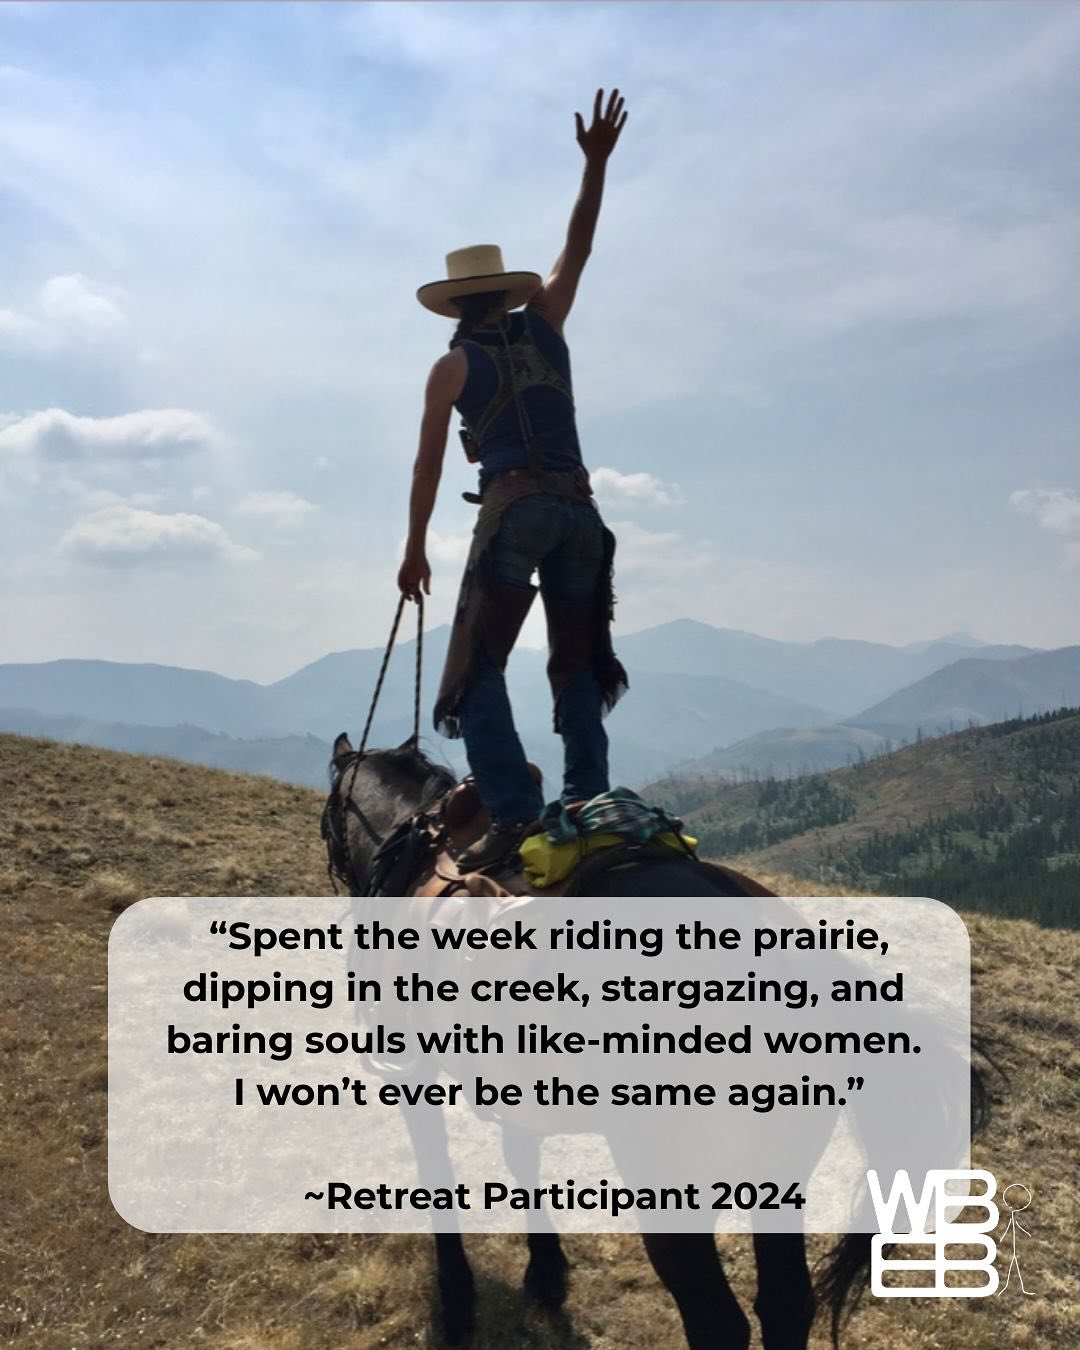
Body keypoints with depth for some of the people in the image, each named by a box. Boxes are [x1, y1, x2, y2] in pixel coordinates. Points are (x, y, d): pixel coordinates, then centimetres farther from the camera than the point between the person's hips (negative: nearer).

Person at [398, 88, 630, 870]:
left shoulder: (453, 365, 8)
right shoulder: (545, 327, 16)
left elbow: (429, 464, 6)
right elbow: (577, 250, 24)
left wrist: (415, 548, 12)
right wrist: (597, 161, 24)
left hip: (515, 507, -4)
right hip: (578, 508, 5)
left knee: (478, 666, -5)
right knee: (580, 663, 13)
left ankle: (513, 814, -19)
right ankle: (589, 807, 5)